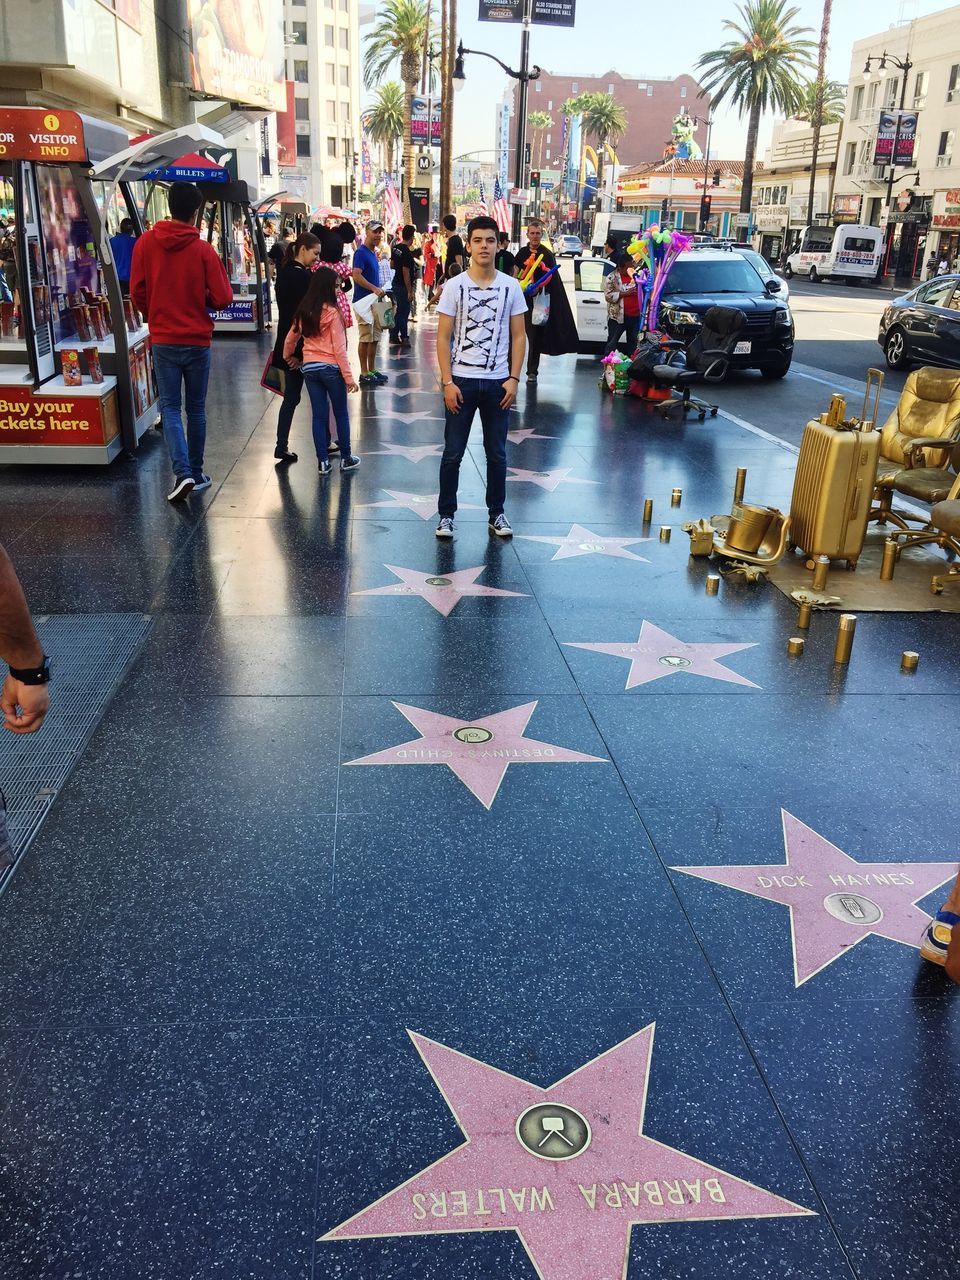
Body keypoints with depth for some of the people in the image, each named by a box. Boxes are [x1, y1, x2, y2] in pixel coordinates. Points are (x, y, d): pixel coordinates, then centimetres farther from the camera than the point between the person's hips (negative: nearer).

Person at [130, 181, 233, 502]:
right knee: (196, 409, 12)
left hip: (163, 340, 1)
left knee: (170, 408, 5)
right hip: (198, 340, -1)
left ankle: (182, 472, -13)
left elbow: (137, 292, 0)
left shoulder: (146, 242, -3)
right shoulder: (203, 250, -10)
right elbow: (222, 298, -9)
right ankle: (196, 473, 20)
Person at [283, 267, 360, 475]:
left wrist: (288, 357, 33)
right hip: (331, 368, -5)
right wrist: (349, 376, -11)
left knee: (319, 415, 9)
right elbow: (339, 348, -15)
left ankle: (323, 462, 10)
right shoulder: (332, 312, -13)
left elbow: (290, 339, 14)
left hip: (309, 368, 5)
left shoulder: (303, 311, 5)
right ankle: (346, 458, 17)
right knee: (341, 414, 10)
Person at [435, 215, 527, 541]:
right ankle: (446, 514, 15)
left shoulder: (511, 287, 2)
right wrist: (447, 382, -10)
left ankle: (496, 514, 22)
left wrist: (513, 378, -4)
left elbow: (518, 336, 5)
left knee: (497, 454, 10)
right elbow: (443, 337, -3)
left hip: (498, 381, 2)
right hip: (461, 380, -1)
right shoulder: (454, 286, -2)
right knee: (453, 453, 4)